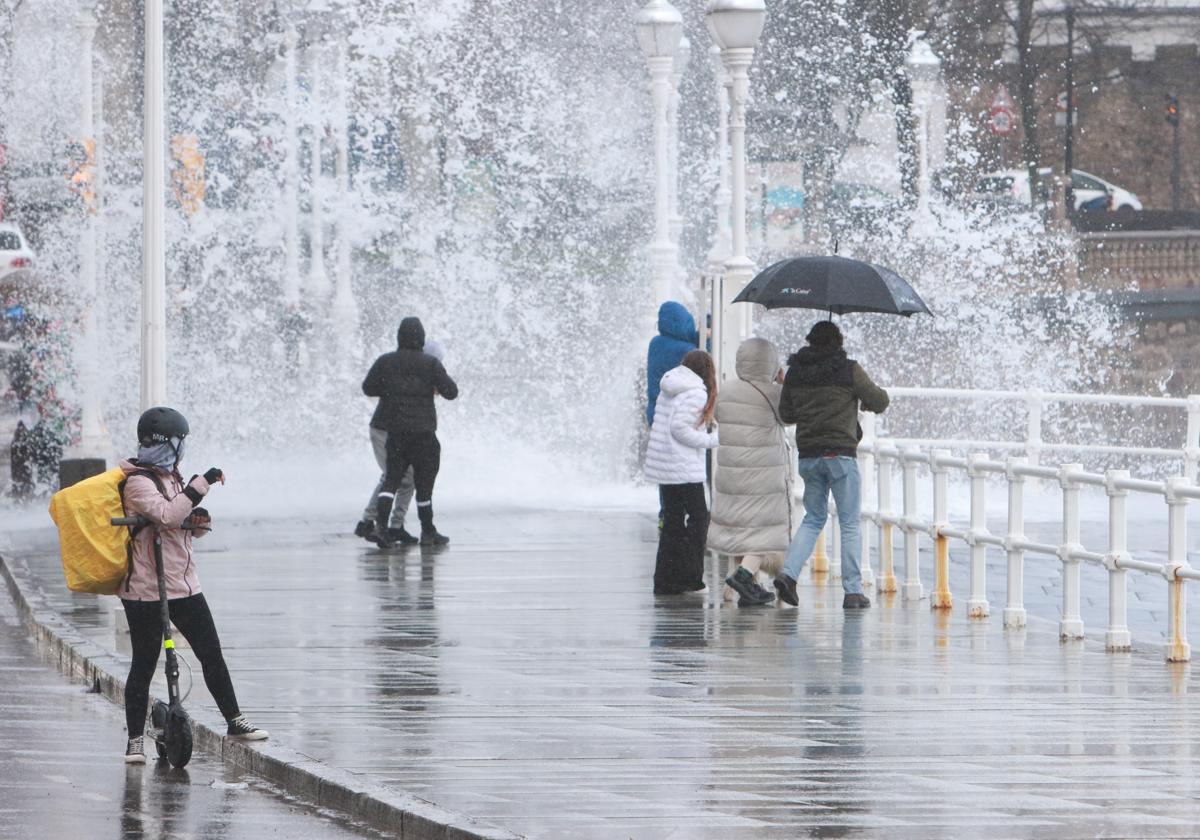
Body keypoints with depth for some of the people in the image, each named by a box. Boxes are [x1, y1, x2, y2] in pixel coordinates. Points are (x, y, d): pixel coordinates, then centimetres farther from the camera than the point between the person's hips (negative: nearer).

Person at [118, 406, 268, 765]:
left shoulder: (170, 477, 14)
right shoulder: (138, 482, -13)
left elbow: (185, 521, 22)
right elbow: (168, 515, -28)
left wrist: (200, 519, -1)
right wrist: (202, 483, -26)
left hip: (184, 586, 8)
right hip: (146, 589, -8)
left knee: (211, 654, 9)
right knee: (144, 664, -3)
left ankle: (235, 721, 19)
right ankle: (135, 739, 3)